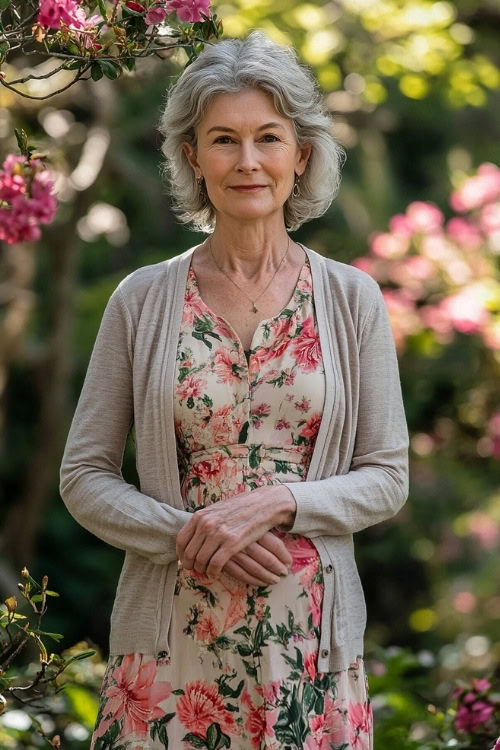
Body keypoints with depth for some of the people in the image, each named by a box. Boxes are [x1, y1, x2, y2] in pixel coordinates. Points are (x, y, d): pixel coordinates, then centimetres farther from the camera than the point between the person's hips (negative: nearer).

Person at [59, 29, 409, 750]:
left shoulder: (352, 298, 2)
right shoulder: (142, 299, 2)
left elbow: (387, 478, 2)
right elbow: (85, 478, 2)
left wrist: (275, 503, -14)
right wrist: (187, 536, -13)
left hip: (310, 639, 0)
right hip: (170, 638, 0)